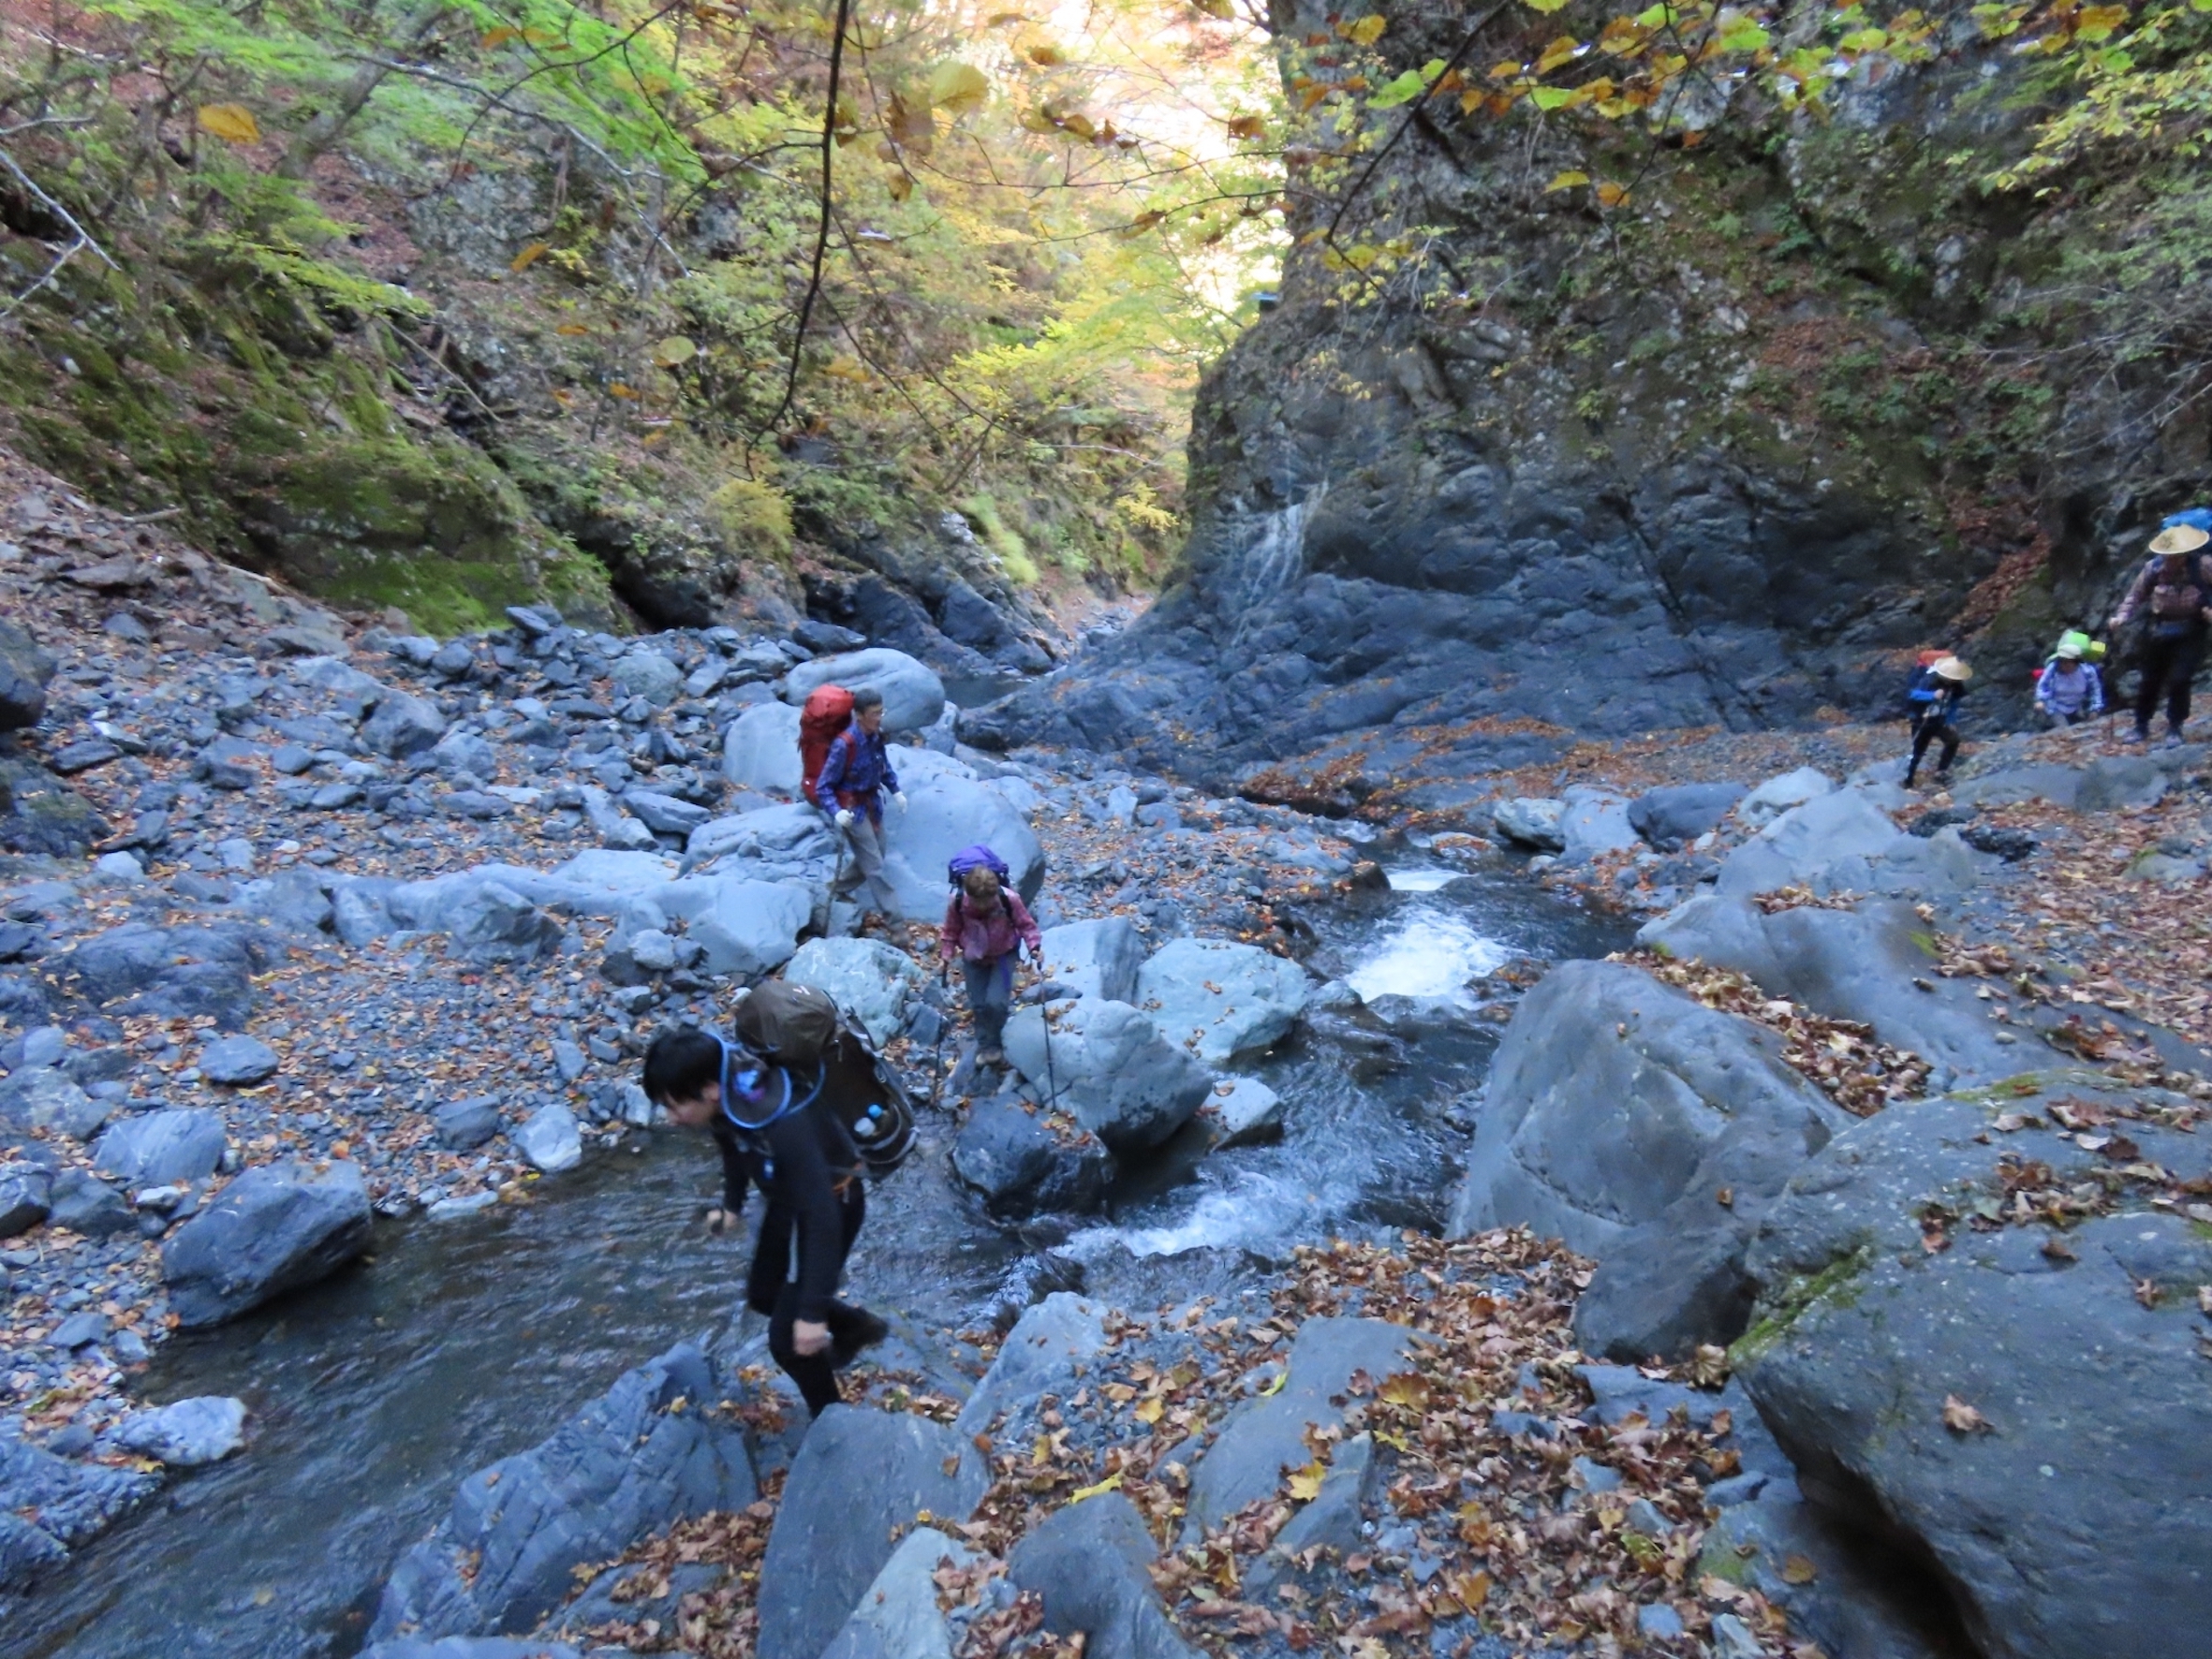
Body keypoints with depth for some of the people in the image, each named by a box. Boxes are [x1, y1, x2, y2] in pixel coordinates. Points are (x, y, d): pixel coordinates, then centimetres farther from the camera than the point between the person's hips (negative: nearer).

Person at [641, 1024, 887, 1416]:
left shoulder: (785, 1125, -42)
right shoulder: (727, 1096, -20)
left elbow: (821, 1218, -37)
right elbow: (733, 1143, 7)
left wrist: (814, 1312, -33)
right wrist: (731, 1204, 1)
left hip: (833, 1203, -8)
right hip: (788, 1197, 8)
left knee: (787, 1337, -6)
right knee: (763, 1294, 24)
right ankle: (857, 1325, 45)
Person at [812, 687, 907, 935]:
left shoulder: (877, 735, -8)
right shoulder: (844, 744, -27)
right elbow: (823, 786, -21)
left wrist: (896, 790, 5)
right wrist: (836, 812, -34)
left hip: (873, 802, 7)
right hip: (852, 808, -7)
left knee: (870, 857, 20)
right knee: (874, 865, -3)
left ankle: (839, 891, 42)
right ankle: (891, 919, 5)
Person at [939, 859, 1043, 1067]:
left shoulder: (1010, 900, -28)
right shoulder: (956, 902, -24)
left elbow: (1026, 925, -12)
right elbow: (950, 931, -6)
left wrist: (1034, 946, -25)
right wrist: (946, 954, -14)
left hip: (1003, 955, -2)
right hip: (973, 958, 2)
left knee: (995, 1002, -14)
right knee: (978, 1004, 6)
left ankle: (993, 1045, 13)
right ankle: (985, 1046, 30)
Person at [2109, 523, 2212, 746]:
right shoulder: (2154, 568, -8)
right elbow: (2136, 595, 2)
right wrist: (2122, 616, -10)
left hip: (2189, 633, -2)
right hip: (2157, 631, 2)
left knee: (2179, 680, -8)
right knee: (2150, 680, 11)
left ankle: (2174, 729, 6)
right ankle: (2141, 727, 25)